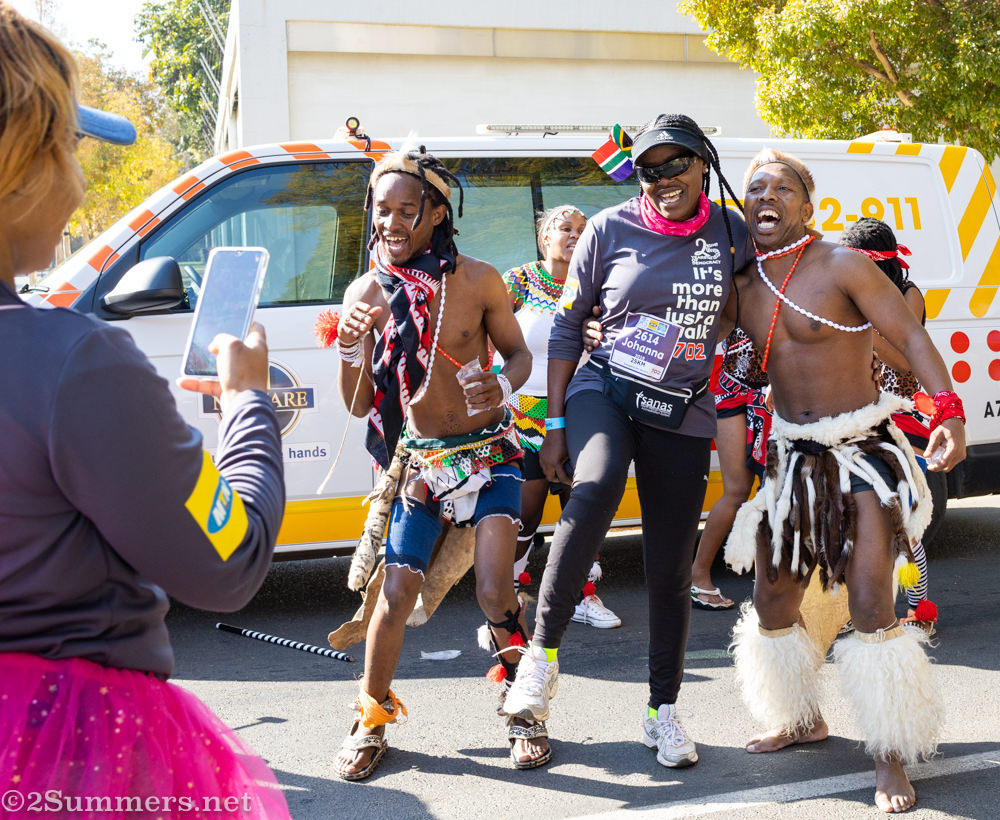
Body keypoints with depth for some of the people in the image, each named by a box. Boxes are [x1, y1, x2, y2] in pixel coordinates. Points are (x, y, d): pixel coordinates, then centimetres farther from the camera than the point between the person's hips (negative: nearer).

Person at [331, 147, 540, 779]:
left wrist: (504, 386, -17)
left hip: (487, 454, -1)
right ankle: (372, 720, 17)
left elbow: (519, 352, 6)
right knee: (397, 594, -3)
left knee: (496, 590, -12)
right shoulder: (367, 292, -3)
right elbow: (359, 405, 0)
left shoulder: (477, 281, -7)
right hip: (417, 460, 2)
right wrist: (352, 350, -19)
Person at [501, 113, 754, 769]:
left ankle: (662, 709, 23)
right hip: (605, 389, -2)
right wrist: (555, 424, -1)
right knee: (596, 489, -35)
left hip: (682, 413, 2)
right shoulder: (611, 229, -3)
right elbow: (567, 326, 3)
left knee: (671, 571, 4)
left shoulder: (733, 236, 2)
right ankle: (543, 650, -22)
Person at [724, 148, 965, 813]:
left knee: (871, 606, -11)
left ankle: (892, 759, 0)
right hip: (792, 456, 6)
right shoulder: (744, 290, 6)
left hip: (863, 448, -6)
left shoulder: (841, 266, -10)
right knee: (772, 601, 11)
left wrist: (949, 412, -27)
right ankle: (803, 720, 35)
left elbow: (911, 336, -14)